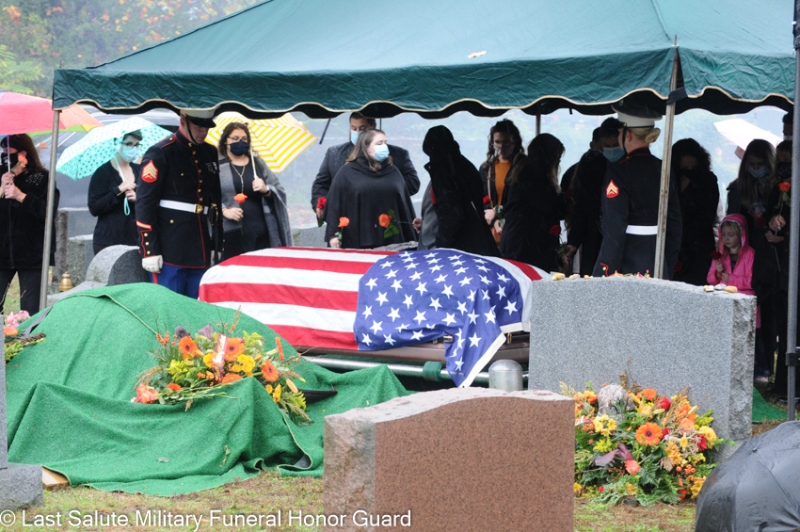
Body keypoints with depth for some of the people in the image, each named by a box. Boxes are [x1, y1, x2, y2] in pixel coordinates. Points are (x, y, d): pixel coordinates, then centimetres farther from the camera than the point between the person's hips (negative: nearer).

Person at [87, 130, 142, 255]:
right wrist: (118, 190, -16)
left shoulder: (139, 171, 12)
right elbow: (94, 208, -9)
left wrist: (138, 198, -6)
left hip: (135, 240, 4)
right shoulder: (103, 173, -2)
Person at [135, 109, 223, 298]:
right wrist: (150, 251, -15)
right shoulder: (160, 154, -7)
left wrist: (219, 246, 15)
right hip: (170, 252, -6)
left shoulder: (210, 154, 13)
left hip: (201, 252, 6)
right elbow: (145, 204, -10)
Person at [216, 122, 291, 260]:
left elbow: (279, 191, 12)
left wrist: (266, 190, -8)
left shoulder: (258, 164, 17)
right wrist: (224, 210, -18)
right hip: (232, 232, -3)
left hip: (261, 232, 3)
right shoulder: (217, 166, 5)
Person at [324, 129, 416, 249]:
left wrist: (411, 239, 10)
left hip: (390, 240, 3)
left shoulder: (393, 173, 15)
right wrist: (332, 235, -6)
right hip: (357, 241, -3)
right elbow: (334, 204, 2)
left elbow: (405, 207, 14)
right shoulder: (347, 173, 5)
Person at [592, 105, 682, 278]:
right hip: (659, 267, 6)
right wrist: (668, 269, 19)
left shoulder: (619, 171, -11)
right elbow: (674, 223, 13)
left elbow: (614, 229, -15)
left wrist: (603, 276, -12)